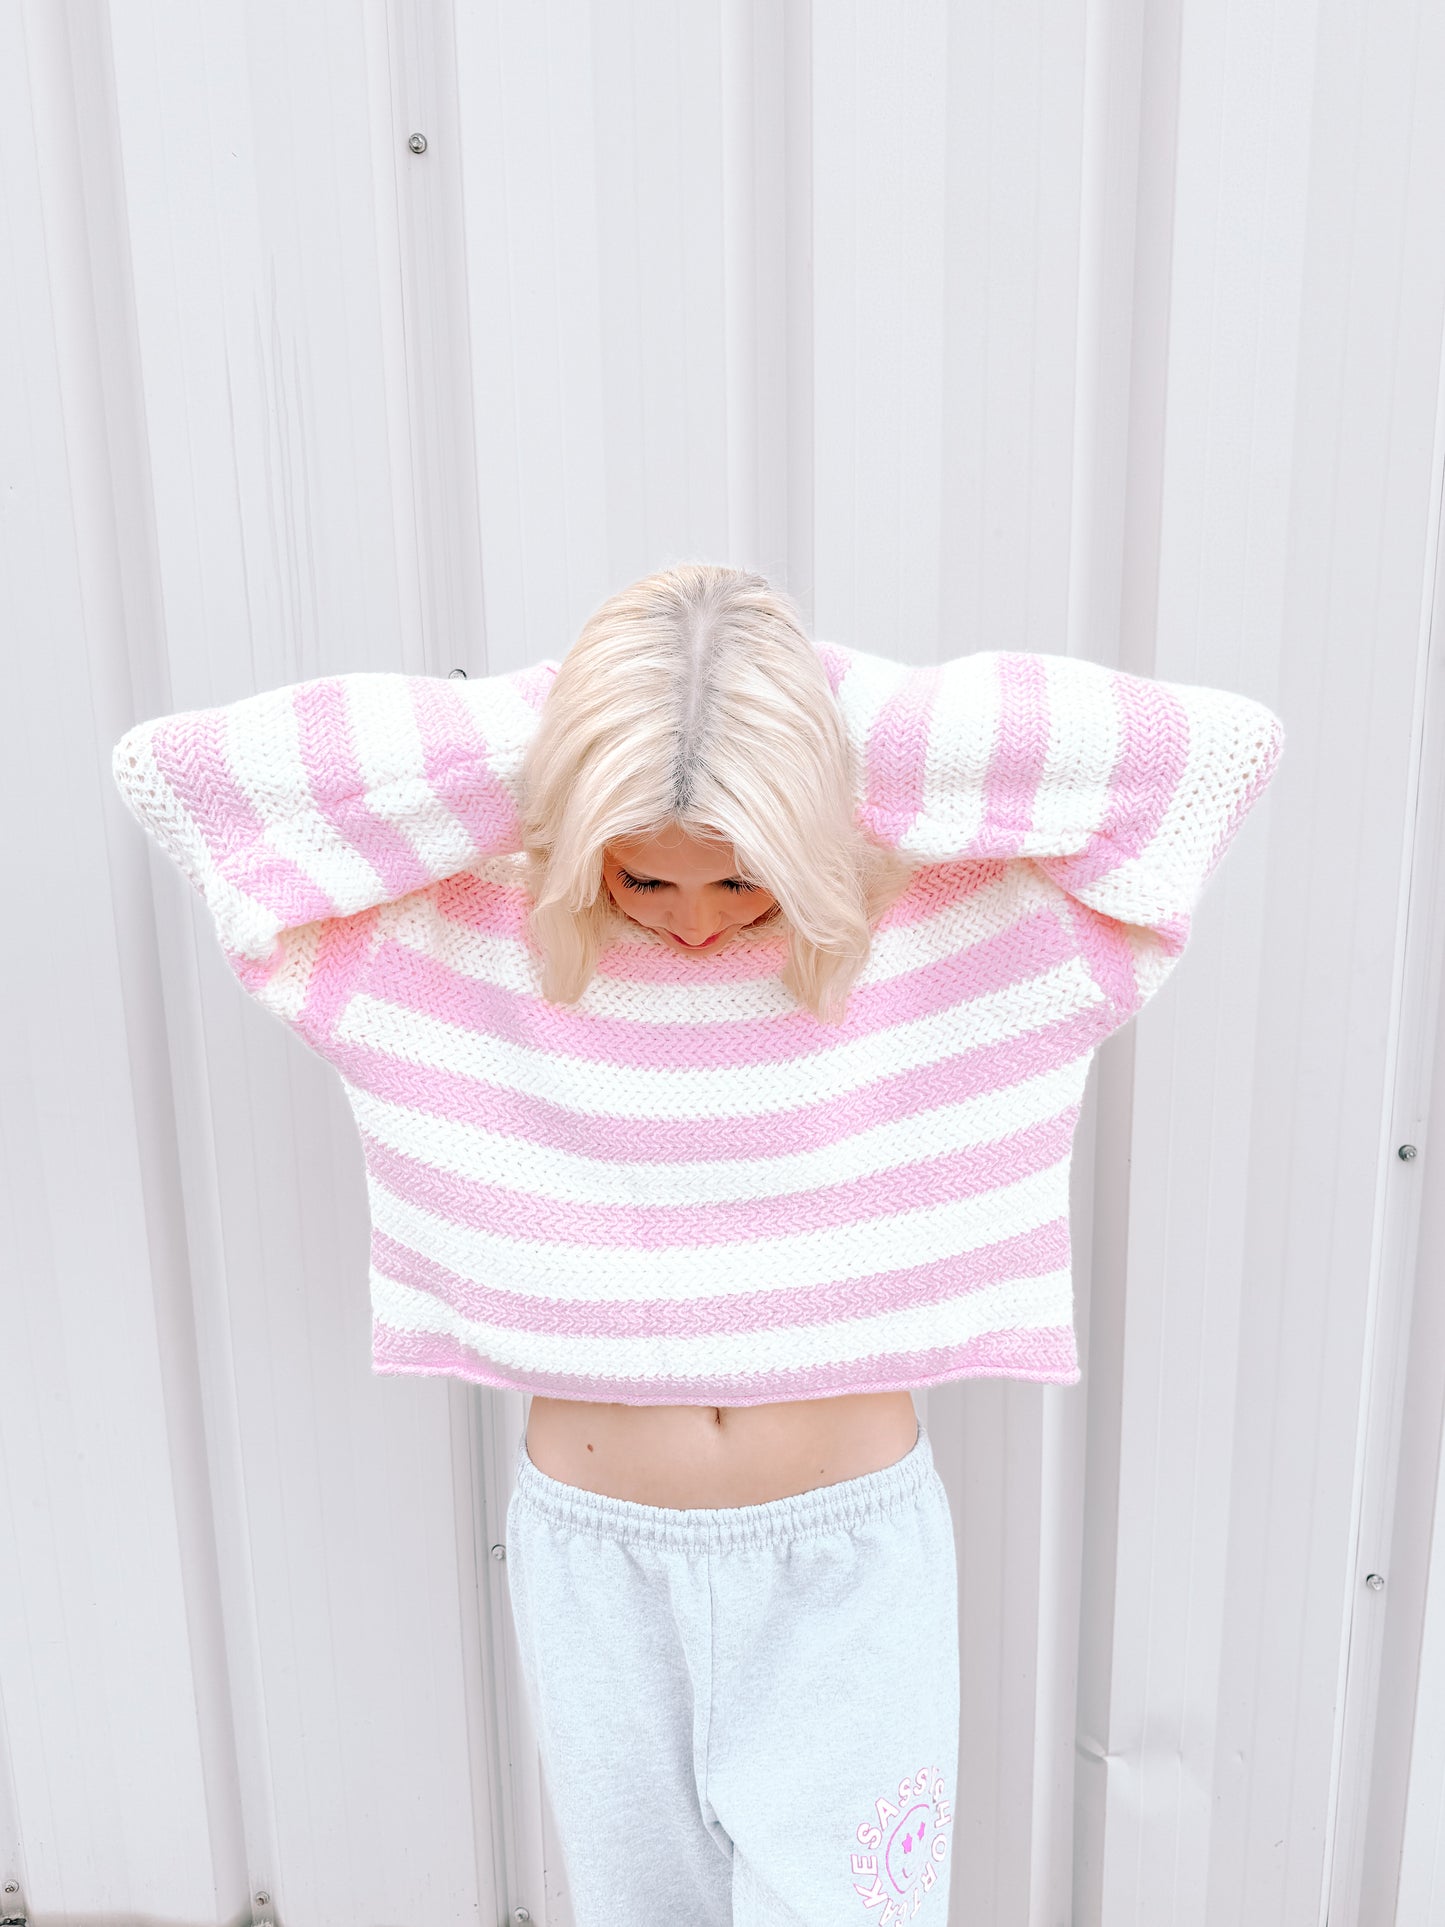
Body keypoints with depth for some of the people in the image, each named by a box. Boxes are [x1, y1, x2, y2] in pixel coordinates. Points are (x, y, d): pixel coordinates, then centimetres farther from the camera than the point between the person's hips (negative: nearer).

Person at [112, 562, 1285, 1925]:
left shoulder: (945, 919, -14)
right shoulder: (469, 937, -13)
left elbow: (1228, 744, -17)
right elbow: (164, 770, -13)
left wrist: (854, 728, -22)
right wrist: (529, 738, -22)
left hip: (851, 1559, -1)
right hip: (593, 1557, 2)